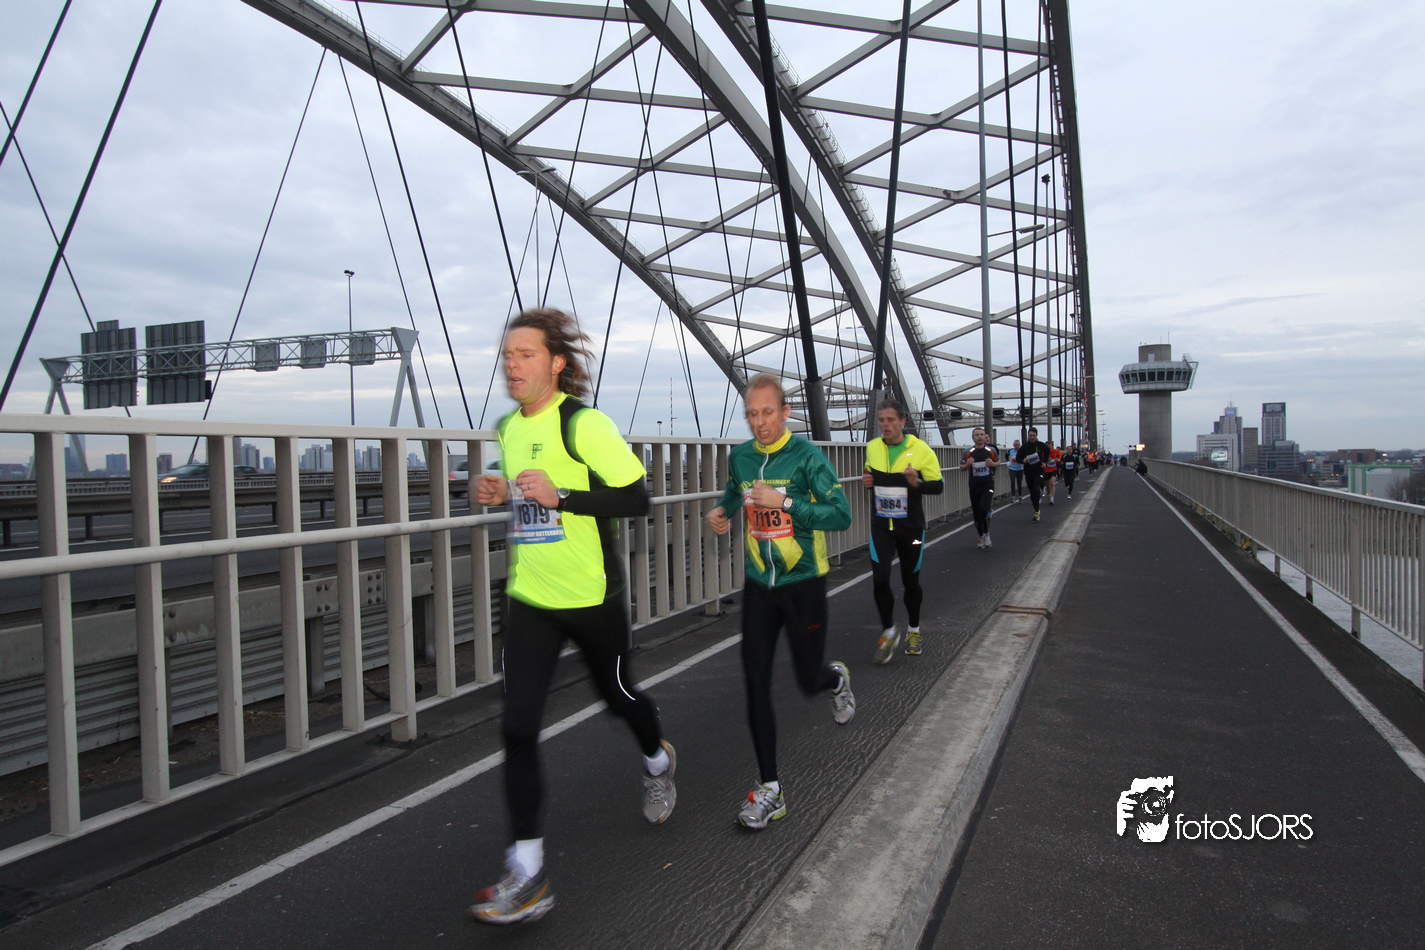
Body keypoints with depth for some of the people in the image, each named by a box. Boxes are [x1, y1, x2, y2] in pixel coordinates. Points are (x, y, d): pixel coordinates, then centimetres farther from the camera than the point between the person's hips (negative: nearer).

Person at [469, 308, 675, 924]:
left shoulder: (584, 424, -14)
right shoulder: (509, 428, 8)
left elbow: (636, 500, -17)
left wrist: (559, 496, -26)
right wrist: (504, 495, 3)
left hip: (591, 596, -5)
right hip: (529, 599, 5)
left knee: (617, 695, 17)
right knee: (517, 727, -4)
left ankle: (657, 760, 52)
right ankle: (527, 875, 5)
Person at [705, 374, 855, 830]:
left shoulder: (807, 456, -13)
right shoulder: (740, 455, 3)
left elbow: (842, 515, -18)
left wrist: (784, 502, -26)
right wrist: (722, 511, 5)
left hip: (803, 583, -4)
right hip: (759, 585, 4)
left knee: (809, 680, 8)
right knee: (756, 682, -3)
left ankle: (837, 679, 49)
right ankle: (770, 791, 7)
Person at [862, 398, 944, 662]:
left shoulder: (921, 450, -10)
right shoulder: (872, 448, 2)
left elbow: (938, 485, -6)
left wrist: (918, 483, -25)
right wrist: (866, 481, -2)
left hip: (911, 527, -2)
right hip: (881, 525, 2)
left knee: (911, 581, 11)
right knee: (880, 580, -10)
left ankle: (913, 630, 34)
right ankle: (889, 631, 12)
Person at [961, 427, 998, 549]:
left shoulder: (991, 450, 3)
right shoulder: (968, 452, 2)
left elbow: (998, 463, 16)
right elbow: (961, 468, 9)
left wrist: (993, 464, -7)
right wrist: (967, 464, -13)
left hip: (988, 485, -2)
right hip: (974, 486, 2)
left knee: (984, 508, -21)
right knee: (976, 513, 7)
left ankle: (986, 534, 0)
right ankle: (981, 538, 27)